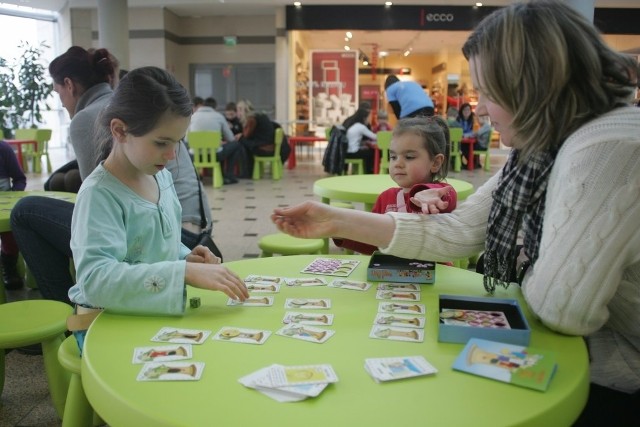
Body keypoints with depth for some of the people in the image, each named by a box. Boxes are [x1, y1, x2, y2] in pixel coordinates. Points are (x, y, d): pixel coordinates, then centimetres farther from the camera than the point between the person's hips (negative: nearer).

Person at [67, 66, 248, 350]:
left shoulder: (162, 177, 4)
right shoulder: (99, 194, -19)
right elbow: (96, 279, -33)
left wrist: (185, 258, -1)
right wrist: (185, 272, -39)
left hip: (158, 314, 7)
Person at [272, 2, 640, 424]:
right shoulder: (542, 150, 0)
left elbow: (562, 308, -30)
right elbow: (457, 231, -1)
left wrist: (521, 268, -7)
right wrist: (336, 222, -4)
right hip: (586, 359, 7)